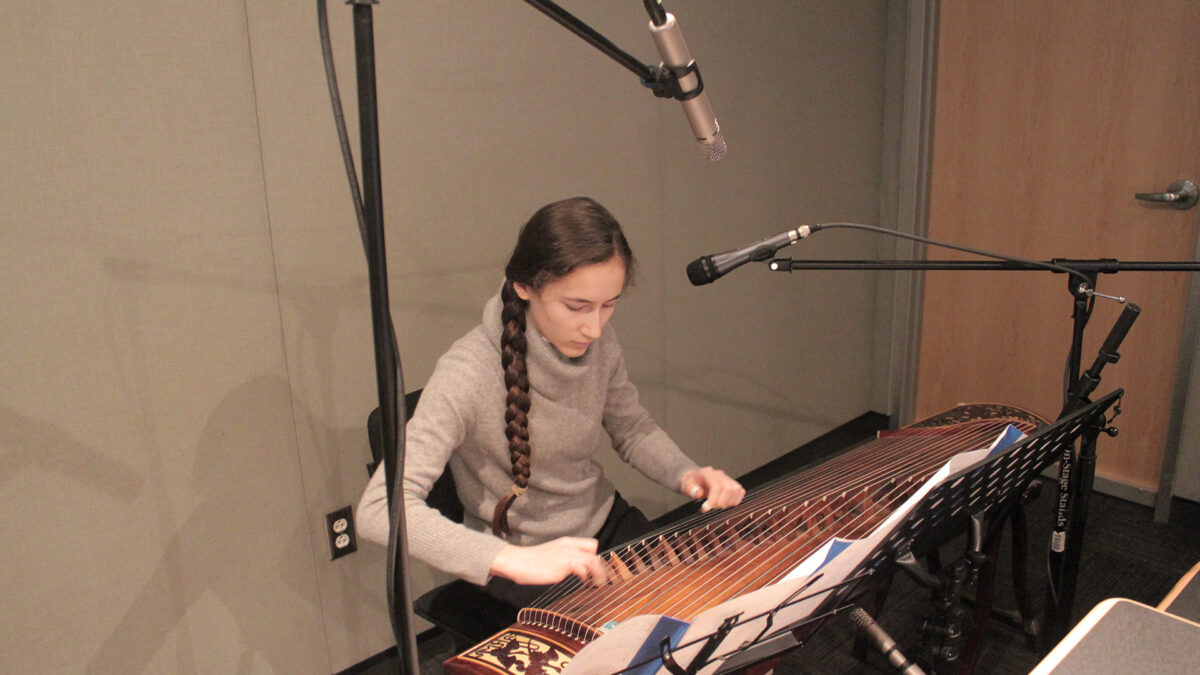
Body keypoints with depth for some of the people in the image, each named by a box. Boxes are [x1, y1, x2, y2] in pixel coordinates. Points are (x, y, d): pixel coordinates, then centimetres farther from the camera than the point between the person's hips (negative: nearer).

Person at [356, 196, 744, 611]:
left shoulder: (598, 342, -9)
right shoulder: (471, 373, -29)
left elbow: (633, 429, 9)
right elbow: (379, 509, -36)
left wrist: (686, 474, -12)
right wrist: (513, 559, -46)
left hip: (606, 526, 6)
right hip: (523, 562, -6)